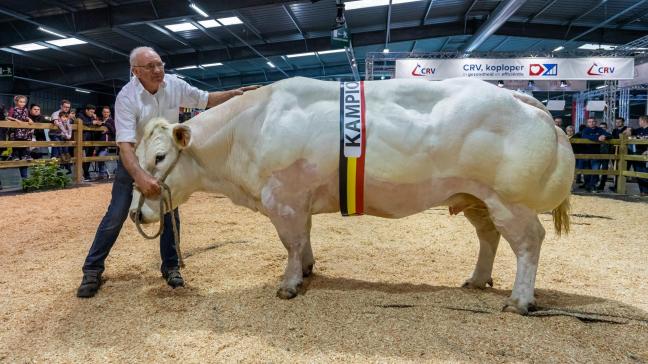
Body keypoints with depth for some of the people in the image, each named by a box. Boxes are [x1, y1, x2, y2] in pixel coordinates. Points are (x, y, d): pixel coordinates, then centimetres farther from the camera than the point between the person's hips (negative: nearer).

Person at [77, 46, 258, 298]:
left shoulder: (175, 85, -15)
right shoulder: (126, 98, -27)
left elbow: (206, 100, -1)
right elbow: (125, 144, -36)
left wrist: (234, 94, -18)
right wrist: (140, 176, -52)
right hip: (133, 161, -3)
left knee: (170, 214, 4)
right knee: (116, 215, -3)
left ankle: (170, 267, 19)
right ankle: (92, 270, 11)